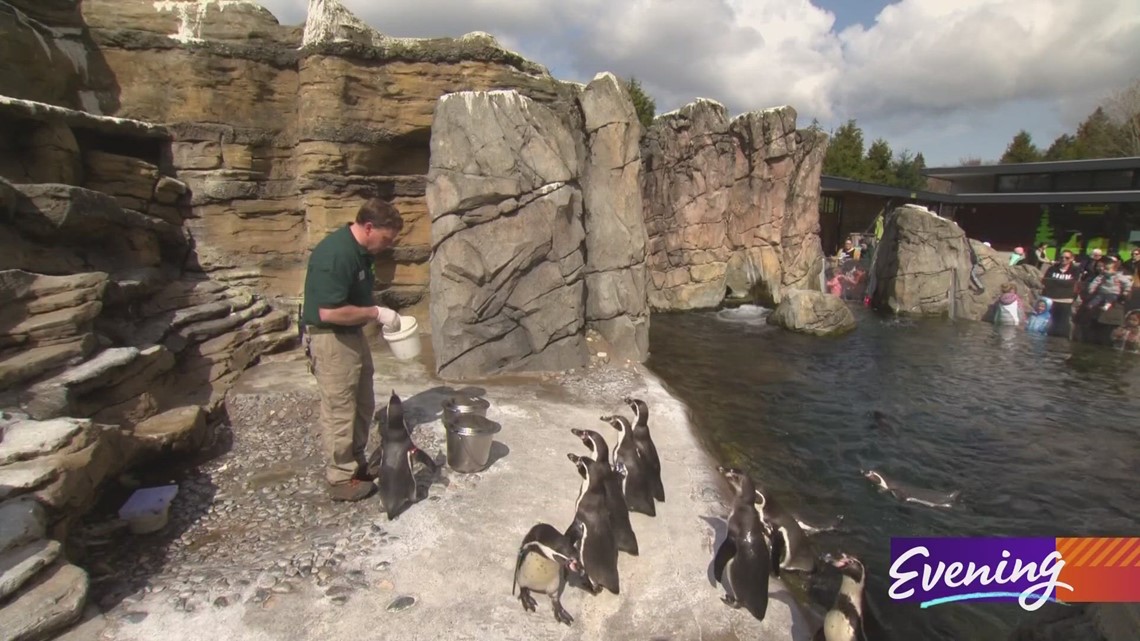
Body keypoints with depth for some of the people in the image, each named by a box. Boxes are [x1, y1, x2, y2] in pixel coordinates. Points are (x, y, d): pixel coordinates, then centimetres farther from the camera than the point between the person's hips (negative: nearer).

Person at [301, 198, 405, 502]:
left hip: (352, 335, 10)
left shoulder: (360, 249, 4)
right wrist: (377, 313, -21)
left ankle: (356, 461, 34)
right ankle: (341, 478, 16)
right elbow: (329, 312, -29)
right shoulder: (335, 255, -26)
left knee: (364, 405, 18)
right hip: (330, 340, -10)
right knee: (339, 410, 2)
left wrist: (379, 314, 4)